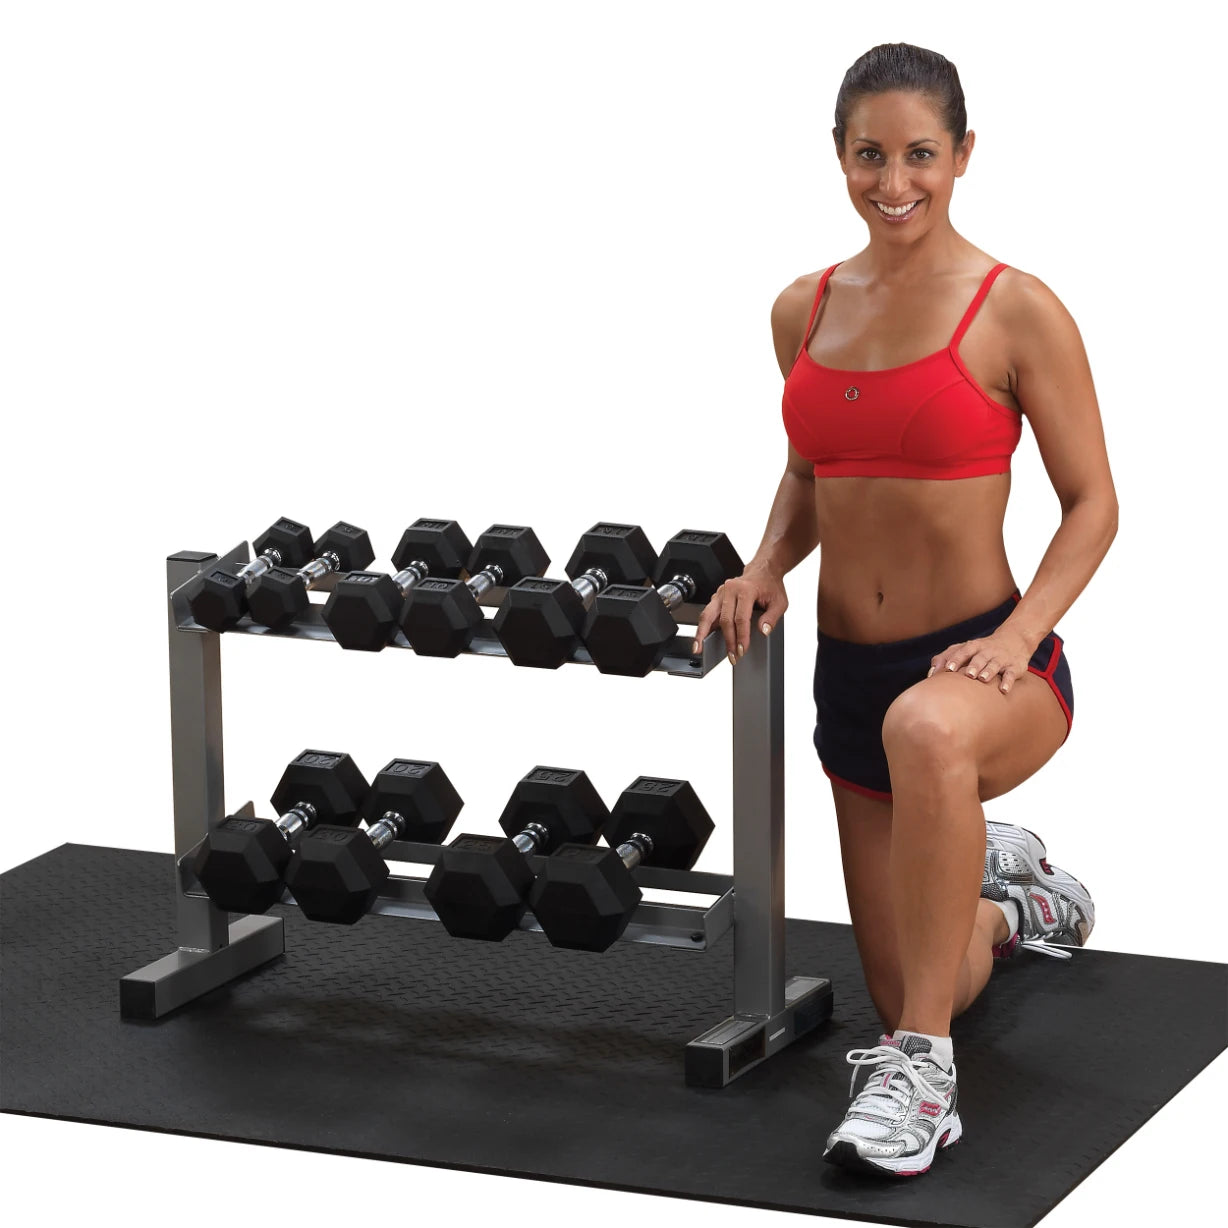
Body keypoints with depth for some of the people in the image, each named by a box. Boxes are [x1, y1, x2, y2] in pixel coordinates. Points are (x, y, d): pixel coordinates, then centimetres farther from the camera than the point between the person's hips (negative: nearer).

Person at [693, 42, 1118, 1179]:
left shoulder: (1017, 313, -10)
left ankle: (922, 1068, -33)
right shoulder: (804, 313, 5)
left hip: (981, 666, -6)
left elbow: (1092, 504, -7)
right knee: (907, 993, 11)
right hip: (850, 672, 6)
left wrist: (1015, 640, -21)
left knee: (926, 727, -44)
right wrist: (767, 565, -1)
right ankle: (1003, 898, 48)